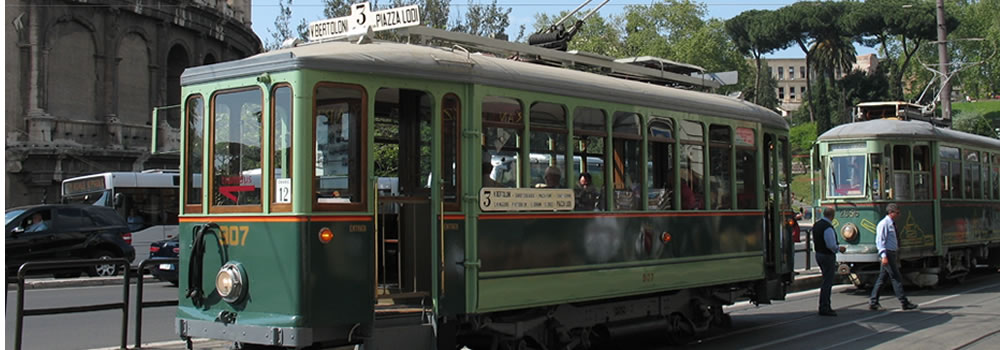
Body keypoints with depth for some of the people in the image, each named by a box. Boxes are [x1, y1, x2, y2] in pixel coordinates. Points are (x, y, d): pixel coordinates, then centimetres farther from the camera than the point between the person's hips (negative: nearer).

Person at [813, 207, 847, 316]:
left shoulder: (816, 224, 7)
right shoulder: (828, 227, -22)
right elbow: (831, 245, -25)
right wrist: (839, 249, -4)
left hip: (818, 253, 10)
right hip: (828, 256, -10)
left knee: (827, 281, 20)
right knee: (827, 282, -2)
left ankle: (826, 306, 26)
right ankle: (824, 308, 1)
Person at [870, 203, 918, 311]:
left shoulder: (891, 224, 17)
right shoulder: (884, 224, -12)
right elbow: (879, 240, -17)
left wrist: (896, 257, 23)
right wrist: (884, 256, -24)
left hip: (892, 253, 9)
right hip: (887, 254, -9)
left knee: (882, 278, 9)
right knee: (896, 278, -7)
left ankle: (873, 302, 11)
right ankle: (904, 303, -3)